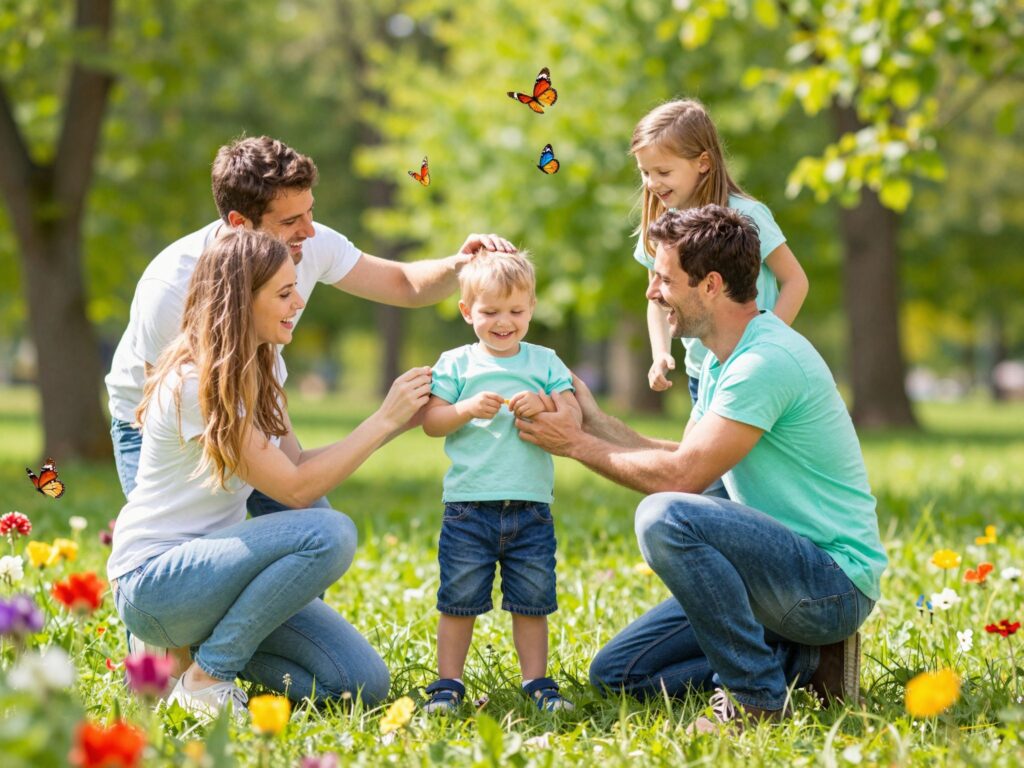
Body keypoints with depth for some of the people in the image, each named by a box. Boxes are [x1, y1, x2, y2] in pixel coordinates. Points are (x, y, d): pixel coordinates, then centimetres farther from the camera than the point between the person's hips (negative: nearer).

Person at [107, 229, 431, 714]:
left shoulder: (258, 368, 9)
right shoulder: (195, 383, -20)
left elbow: (297, 465, 7)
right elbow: (296, 488, -20)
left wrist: (396, 423, 1)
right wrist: (383, 419, -16)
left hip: (212, 558, 8)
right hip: (153, 582, -8)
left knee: (364, 685, -6)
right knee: (328, 533, -31)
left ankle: (201, 642, 11)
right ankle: (206, 678, -15)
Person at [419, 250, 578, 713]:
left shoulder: (544, 363, 10)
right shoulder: (456, 364, 5)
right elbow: (431, 421, 0)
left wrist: (543, 407, -14)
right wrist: (467, 409, -17)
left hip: (530, 508, 1)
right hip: (468, 507, -1)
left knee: (532, 601, 6)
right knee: (459, 600, 2)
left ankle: (536, 682, 16)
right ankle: (448, 683, 10)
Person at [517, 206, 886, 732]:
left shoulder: (766, 361, -21)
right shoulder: (723, 361, 12)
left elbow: (680, 478, -22)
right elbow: (684, 460, 14)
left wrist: (576, 445, -11)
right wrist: (593, 420, 9)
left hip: (836, 582, -10)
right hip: (788, 570, 10)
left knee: (665, 517, -32)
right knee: (615, 673, 7)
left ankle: (756, 697, -17)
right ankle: (804, 660, 8)